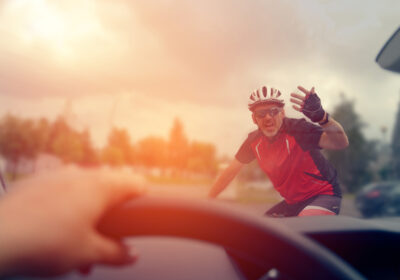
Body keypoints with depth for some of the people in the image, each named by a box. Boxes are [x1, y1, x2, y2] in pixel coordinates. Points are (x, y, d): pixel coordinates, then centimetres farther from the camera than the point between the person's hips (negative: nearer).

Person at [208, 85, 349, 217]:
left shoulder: (297, 129, -23)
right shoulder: (254, 140, -7)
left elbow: (341, 143, -37)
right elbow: (231, 170, 2)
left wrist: (321, 116, -56)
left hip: (323, 195, -6)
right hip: (293, 202, 6)